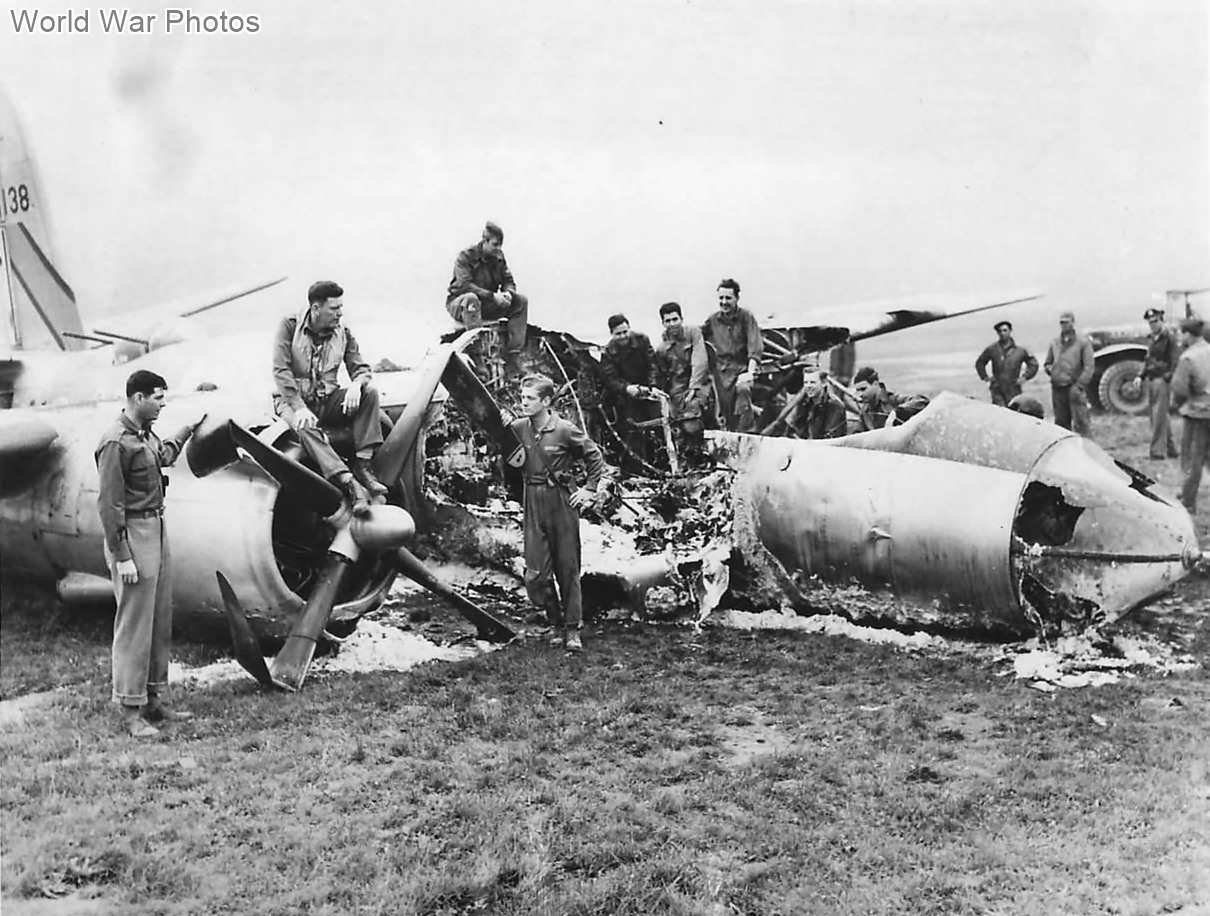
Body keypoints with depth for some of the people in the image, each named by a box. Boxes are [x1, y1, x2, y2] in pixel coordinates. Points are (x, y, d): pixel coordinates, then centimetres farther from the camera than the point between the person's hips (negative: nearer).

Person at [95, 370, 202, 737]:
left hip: (158, 529, 10)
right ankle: (130, 711, 4)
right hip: (133, 534, -10)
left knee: (161, 621, 13)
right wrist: (122, 556, -20)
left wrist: (187, 431, 37)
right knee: (134, 625, -4)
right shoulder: (116, 442, -16)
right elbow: (109, 503, -18)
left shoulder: (146, 434, 11)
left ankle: (153, 700, 23)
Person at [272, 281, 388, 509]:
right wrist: (300, 407, -29)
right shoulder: (290, 326, -7)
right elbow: (281, 371, -16)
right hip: (291, 399, -4)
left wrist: (356, 385, -25)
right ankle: (348, 483, -49)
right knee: (306, 428, -38)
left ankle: (363, 464, -25)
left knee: (370, 392, -21)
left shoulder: (343, 333, 5)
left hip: (328, 400, 4)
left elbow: (361, 368, 2)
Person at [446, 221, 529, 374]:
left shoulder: (498, 257, 4)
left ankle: (513, 356, -20)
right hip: (459, 303, -6)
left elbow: (508, 280, 7)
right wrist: (492, 295, -33)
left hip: (487, 304, 6)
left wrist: (508, 292, -19)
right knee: (471, 298, -42)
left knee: (521, 301, -12)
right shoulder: (465, 256, -14)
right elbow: (464, 284, -26)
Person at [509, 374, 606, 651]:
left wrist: (589, 490, 0)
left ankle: (572, 629, 14)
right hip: (533, 503, 3)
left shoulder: (564, 430, -8)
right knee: (535, 573, 0)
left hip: (561, 501, -3)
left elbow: (594, 456, 3)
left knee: (568, 568, 4)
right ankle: (557, 623, 19)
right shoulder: (518, 427, 0)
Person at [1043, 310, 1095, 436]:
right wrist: (1050, 369, 1)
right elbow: (1047, 363, 25)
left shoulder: (1083, 342, 0)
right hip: (1057, 389, 5)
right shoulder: (1054, 343, 14)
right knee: (1061, 422, 9)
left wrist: (1079, 385, -15)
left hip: (1074, 388, -5)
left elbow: (1089, 366, -6)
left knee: (1080, 422, -9)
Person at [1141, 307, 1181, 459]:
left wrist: (1169, 377, -18)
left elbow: (1175, 359, -13)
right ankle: (1170, 448, 22)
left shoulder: (1169, 336, -9)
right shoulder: (1151, 338, 15)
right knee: (1161, 416, 13)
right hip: (1151, 379, 8)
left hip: (1162, 379, -8)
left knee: (1159, 416, -8)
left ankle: (1158, 450, -5)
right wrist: (1142, 376, 12)